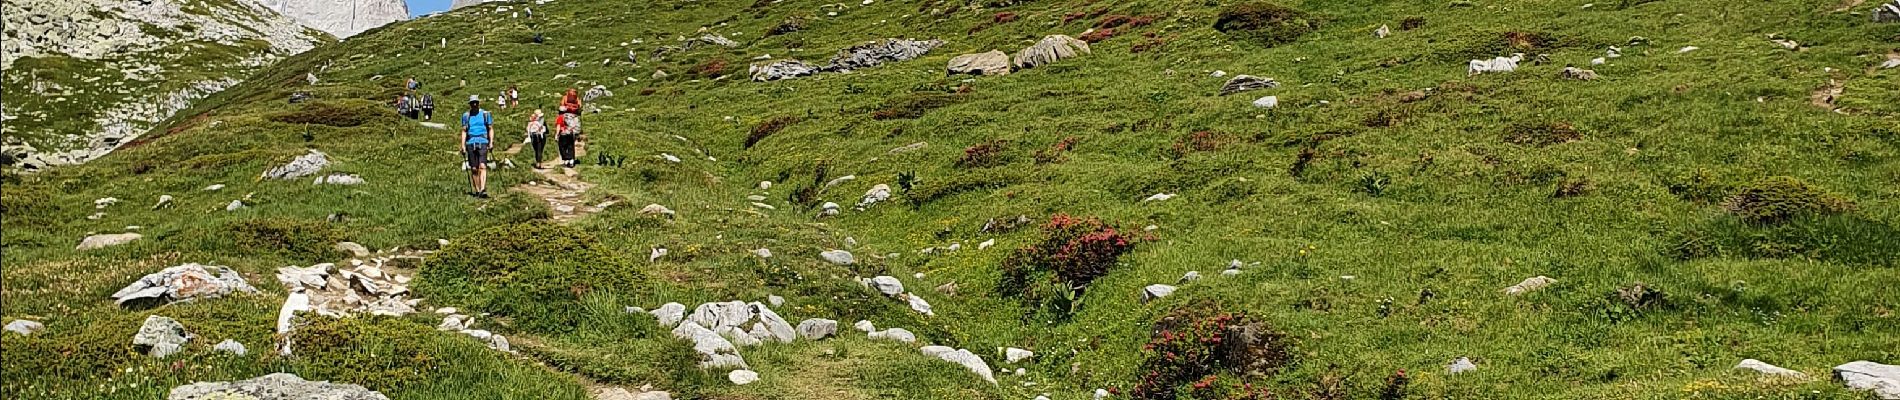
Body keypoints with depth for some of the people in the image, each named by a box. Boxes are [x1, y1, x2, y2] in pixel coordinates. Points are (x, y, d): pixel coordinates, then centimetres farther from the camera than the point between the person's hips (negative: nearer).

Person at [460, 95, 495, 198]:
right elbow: (464, 131, 12)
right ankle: (477, 190, 12)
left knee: (482, 166, -16)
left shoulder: (485, 114, 7)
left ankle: (483, 190, -26)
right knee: (474, 169, 4)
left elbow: (490, 128, 12)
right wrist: (463, 146, 5)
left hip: (482, 143, -2)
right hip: (470, 143, 2)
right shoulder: (466, 116, 10)